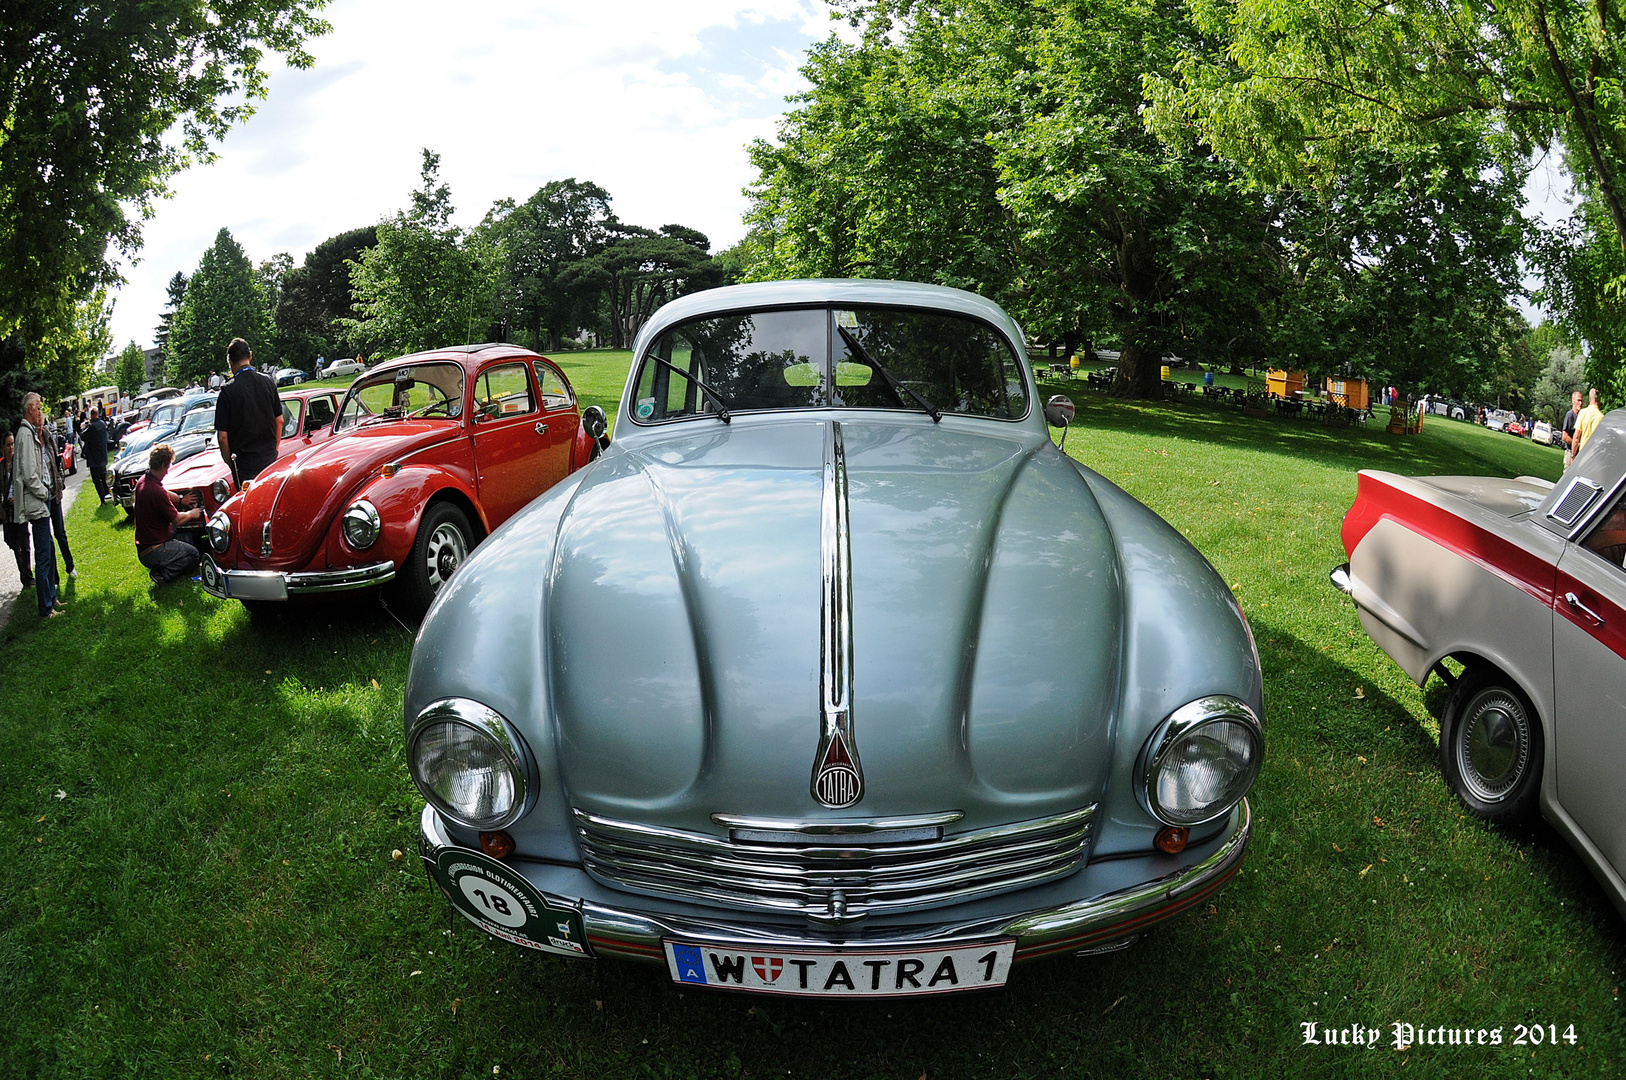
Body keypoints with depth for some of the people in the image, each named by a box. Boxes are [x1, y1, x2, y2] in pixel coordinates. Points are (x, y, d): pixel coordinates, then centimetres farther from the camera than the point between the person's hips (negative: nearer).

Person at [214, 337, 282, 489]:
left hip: (244, 464, -4)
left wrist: (230, 463, 2)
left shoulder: (228, 391, -13)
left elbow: (223, 436, -11)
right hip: (270, 458, 4)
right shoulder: (268, 383, 0)